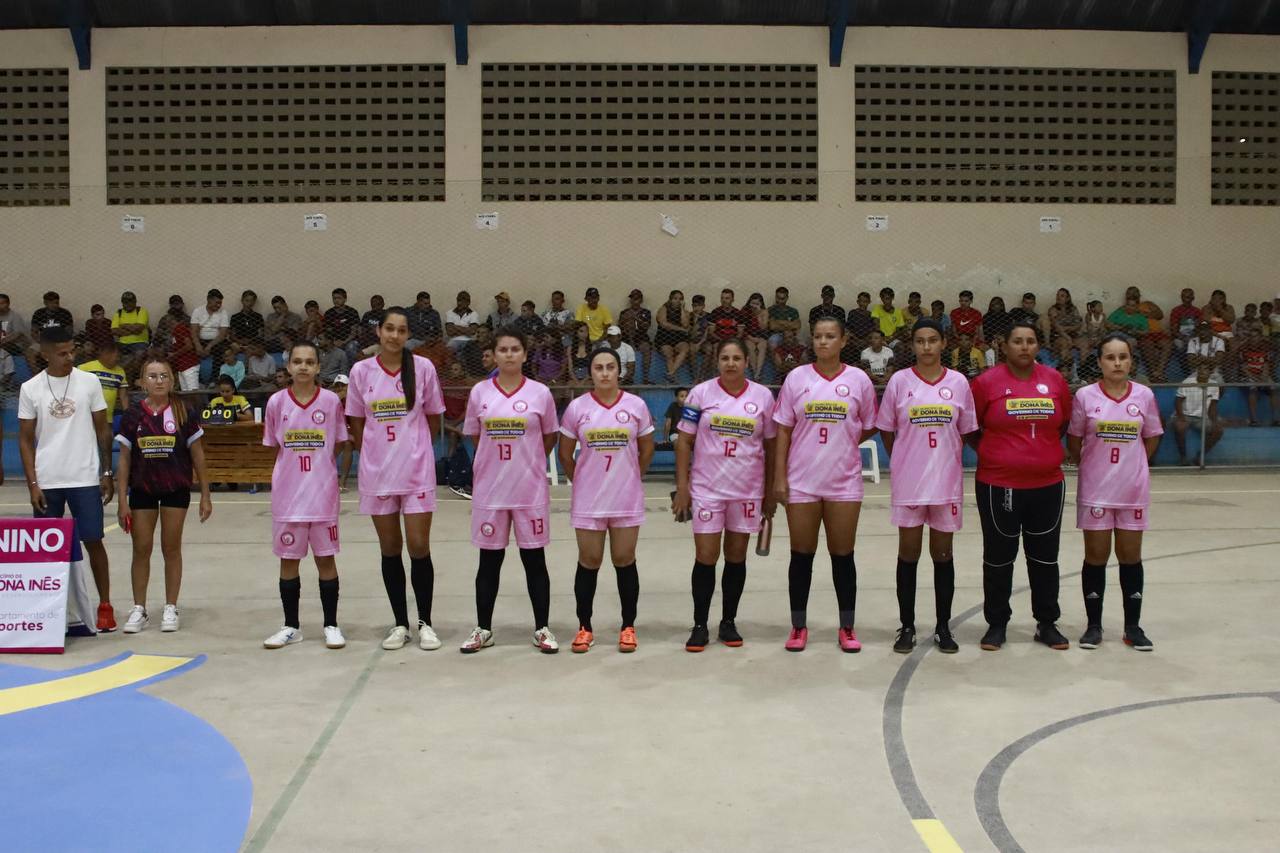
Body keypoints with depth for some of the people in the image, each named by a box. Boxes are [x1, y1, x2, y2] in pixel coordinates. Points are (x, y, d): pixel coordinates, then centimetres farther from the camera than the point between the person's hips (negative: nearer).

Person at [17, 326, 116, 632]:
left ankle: (105, 605, 9)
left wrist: (107, 473, 1)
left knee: (93, 541, 1)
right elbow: (26, 440, 3)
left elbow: (103, 429, 5)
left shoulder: (89, 382, 0)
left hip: (86, 479, -1)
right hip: (47, 482, 1)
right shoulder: (30, 389, 1)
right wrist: (32, 484, -3)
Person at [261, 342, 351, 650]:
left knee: (326, 558, 6)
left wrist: (317, 463, -1)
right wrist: (294, 467, 3)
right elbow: (273, 446, 9)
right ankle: (291, 627, 21)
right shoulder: (277, 402, -1)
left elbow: (338, 445, 6)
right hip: (287, 494, 1)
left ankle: (331, 625, 16)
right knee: (288, 560, 9)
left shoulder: (331, 400, -3)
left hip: (323, 494, -1)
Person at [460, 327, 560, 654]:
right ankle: (483, 629, 21)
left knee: (535, 560, 5)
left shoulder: (540, 393, -2)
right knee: (489, 561, 9)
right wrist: (499, 460, 9)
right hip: (489, 489, 1)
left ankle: (542, 629, 16)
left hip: (531, 490, -1)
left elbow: (549, 438, 8)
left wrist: (527, 461, 9)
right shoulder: (479, 392, 1)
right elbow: (475, 437, 11)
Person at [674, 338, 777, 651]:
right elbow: (684, 441, 0)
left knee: (736, 558, 9)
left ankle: (729, 623, 21)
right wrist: (682, 487, -6)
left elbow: (771, 446, 7)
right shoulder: (701, 393, -2)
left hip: (747, 490, 2)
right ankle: (700, 626, 10)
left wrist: (771, 492, 7)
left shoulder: (763, 396, 2)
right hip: (706, 488, -1)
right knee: (705, 558, -1)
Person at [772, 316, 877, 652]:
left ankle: (847, 628, 18)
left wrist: (841, 445, -2)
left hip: (844, 482, 0)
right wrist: (779, 478, -4)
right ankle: (799, 626, 17)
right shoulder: (796, 378, 1)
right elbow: (783, 430, 1)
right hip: (801, 481, 0)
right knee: (802, 555, 6)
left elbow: (869, 427, 10)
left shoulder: (859, 380, 0)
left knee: (843, 555, 7)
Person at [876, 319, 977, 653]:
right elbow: (886, 430, 5)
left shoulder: (959, 382, 1)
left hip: (946, 481, 1)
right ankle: (907, 627, 16)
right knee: (908, 553, 6)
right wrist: (905, 462, 7)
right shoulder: (899, 381, -2)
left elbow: (964, 432, 8)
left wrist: (944, 460, 6)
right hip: (908, 481, -1)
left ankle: (943, 627, 19)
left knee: (943, 553, 9)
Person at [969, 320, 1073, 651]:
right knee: (999, 556, 8)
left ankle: (1047, 623, 24)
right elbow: (969, 429, 2)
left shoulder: (1055, 380, 3)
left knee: (1045, 556, 12)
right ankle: (996, 623, 19)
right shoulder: (987, 382, -6)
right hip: (998, 485, -3)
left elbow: (1064, 424, 15)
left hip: (1047, 484, 3)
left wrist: (1043, 451, 8)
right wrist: (993, 453, 1)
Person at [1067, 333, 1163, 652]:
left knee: (1131, 556, 9)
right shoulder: (1085, 396, -6)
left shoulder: (1144, 395, -2)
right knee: (1096, 556, 6)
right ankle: (1093, 625, 17)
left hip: (1133, 491, 1)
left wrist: (1131, 466, 6)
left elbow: (1152, 438, 9)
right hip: (1095, 490, -1)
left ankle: (1133, 626, 19)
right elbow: (1073, 441, 3)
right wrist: (1089, 465, 4)